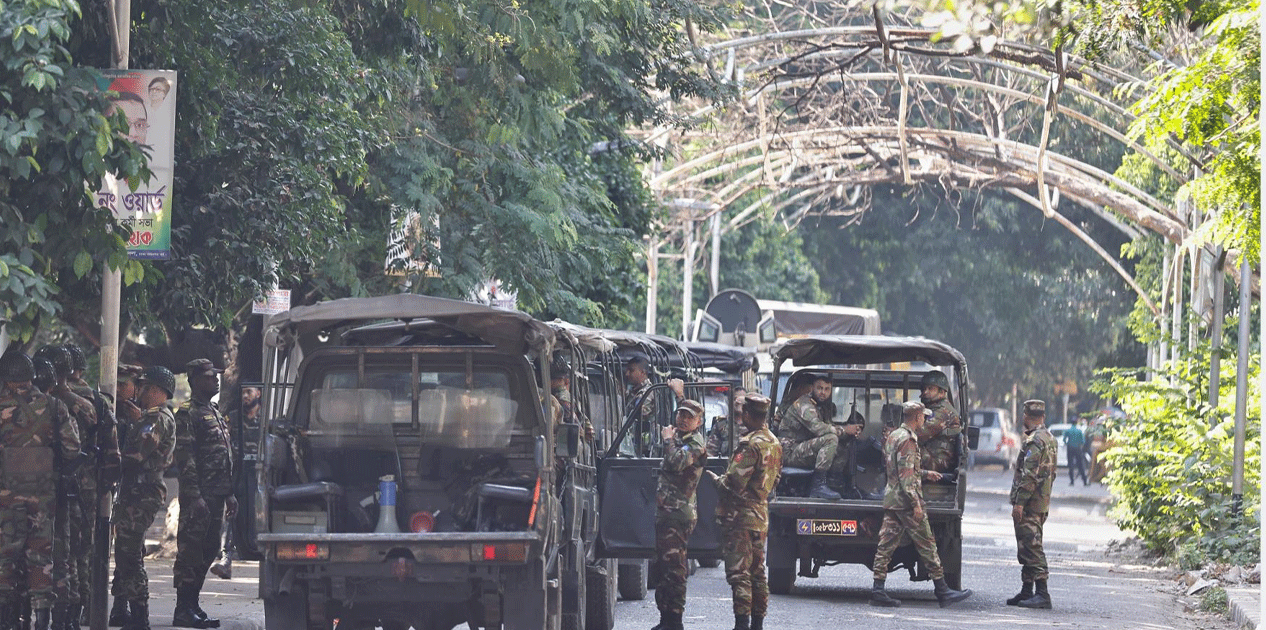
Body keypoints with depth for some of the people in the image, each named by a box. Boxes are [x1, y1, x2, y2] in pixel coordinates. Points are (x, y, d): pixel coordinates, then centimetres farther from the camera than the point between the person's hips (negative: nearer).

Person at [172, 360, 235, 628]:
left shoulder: (215, 413, 21)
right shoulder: (188, 413, -9)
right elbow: (185, 458, -16)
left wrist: (229, 493, 20)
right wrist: (194, 496, -22)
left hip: (216, 495, 9)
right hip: (198, 497, -9)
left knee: (208, 551, 11)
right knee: (190, 551, -8)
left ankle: (192, 604, 18)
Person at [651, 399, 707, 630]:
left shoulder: (695, 443, -9)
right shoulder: (679, 437, 20)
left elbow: (676, 462, -24)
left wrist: (668, 439, -11)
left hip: (678, 513, -10)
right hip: (666, 511, 10)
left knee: (673, 568, -11)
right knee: (665, 567, 13)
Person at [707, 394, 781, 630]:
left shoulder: (749, 445, -18)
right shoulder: (774, 443, 10)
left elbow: (735, 483, -21)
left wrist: (717, 480, -3)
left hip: (741, 515, -9)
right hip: (761, 514, 9)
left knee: (738, 572, -8)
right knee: (757, 571, 14)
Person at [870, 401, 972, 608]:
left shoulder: (893, 436, 15)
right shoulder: (907, 439, -15)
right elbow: (906, 475, -21)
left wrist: (925, 474, 34)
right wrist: (916, 504, -22)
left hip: (891, 498, 9)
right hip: (906, 500, -9)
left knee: (886, 544, 4)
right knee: (927, 545, -3)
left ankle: (878, 590, 0)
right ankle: (943, 591, 0)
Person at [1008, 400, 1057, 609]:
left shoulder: (1035, 440, -15)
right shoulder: (1050, 439, 17)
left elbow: (1030, 475, -21)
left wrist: (1019, 502, -21)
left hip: (1029, 505, -10)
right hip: (1042, 503, 10)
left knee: (1031, 547, -12)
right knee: (1027, 548, 15)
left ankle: (1042, 594, -16)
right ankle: (1027, 592, 19)